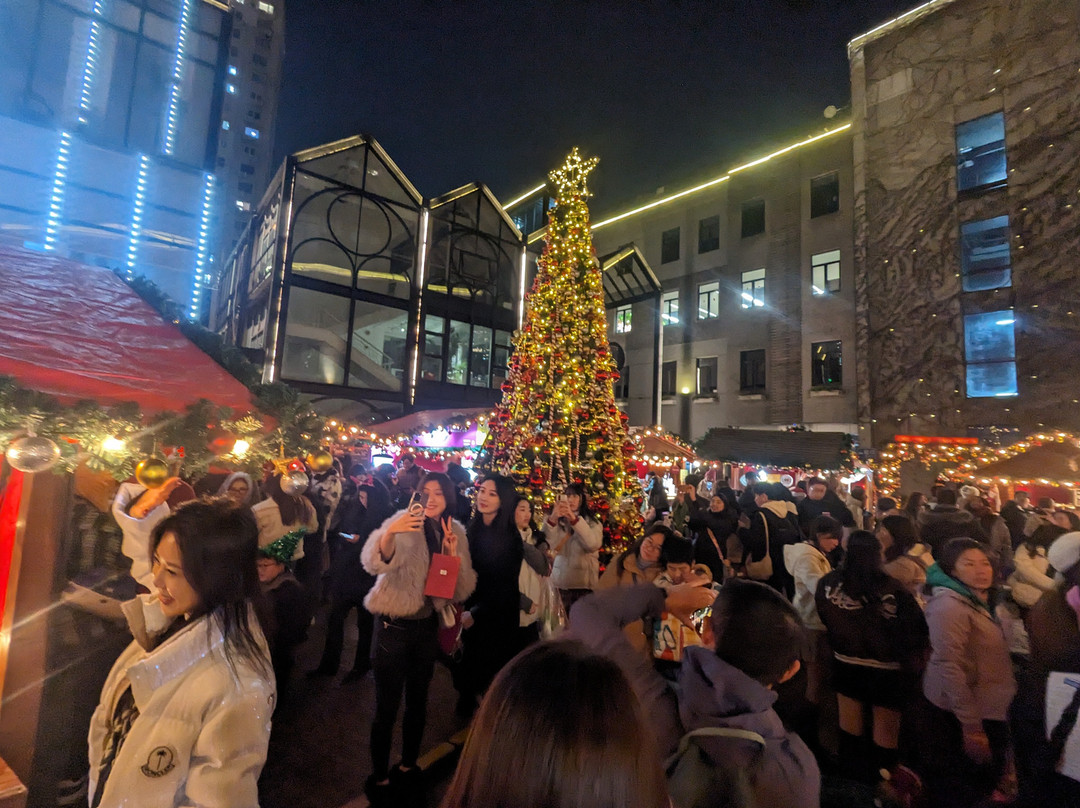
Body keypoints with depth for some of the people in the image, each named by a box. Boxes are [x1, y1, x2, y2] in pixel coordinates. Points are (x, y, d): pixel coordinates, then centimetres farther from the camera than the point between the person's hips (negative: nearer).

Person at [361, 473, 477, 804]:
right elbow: (374, 562, -32)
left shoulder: (456, 532, -1)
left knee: (418, 701, 18)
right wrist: (389, 532, -52)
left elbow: (462, 590, -1)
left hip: (427, 626, 4)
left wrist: (453, 554, -17)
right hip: (394, 625, -4)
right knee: (387, 706, 5)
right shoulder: (404, 522, -14)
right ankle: (379, 776, 29)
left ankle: (408, 765, 41)